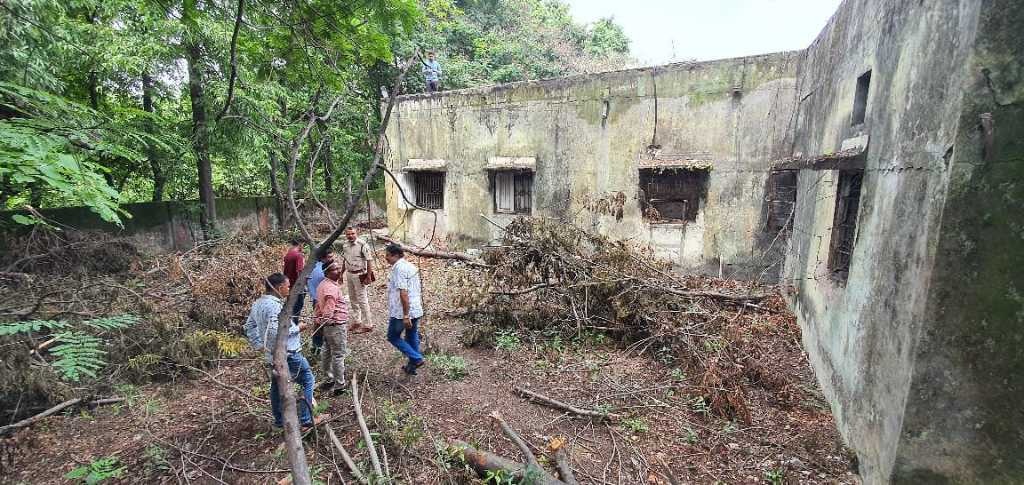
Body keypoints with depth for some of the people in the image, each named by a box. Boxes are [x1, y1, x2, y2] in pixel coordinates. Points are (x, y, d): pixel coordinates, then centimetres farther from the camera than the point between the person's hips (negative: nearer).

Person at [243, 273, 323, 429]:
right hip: (288, 353, -10)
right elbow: (275, 332, -31)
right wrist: (297, 328, -19)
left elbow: (249, 327, 17)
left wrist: (259, 344, 16)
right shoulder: (275, 305, -24)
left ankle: (279, 420, 33)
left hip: (272, 354, 10)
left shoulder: (258, 303, 7)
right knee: (308, 381, 3)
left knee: (276, 385, 19)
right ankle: (306, 420, 7)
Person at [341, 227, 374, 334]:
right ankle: (356, 321, 31)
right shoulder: (344, 245, 5)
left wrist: (369, 276, -20)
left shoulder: (362, 245, -17)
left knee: (362, 299, -4)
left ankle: (367, 325, 4)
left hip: (359, 275, -7)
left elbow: (369, 261, -17)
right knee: (353, 299, 17)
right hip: (349, 274, 8)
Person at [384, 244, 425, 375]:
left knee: (393, 337, 10)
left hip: (402, 313, -9)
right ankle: (412, 366, 27)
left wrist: (406, 316, -24)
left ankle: (416, 359, 3)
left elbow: (403, 293, -24)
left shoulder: (399, 268, -18)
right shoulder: (411, 266, 11)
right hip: (416, 310, 9)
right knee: (412, 338, 18)